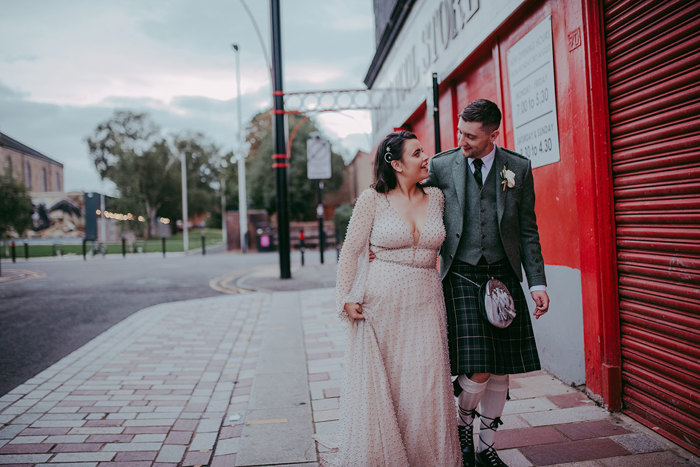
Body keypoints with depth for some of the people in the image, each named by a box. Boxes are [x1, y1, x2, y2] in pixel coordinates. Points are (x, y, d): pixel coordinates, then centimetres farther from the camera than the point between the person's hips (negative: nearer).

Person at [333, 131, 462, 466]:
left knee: (425, 387, 4)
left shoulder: (436, 198, 7)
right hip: (381, 305, -3)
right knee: (377, 388, 7)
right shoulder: (372, 199, -3)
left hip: (425, 306, 3)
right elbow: (351, 250, 0)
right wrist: (347, 299, -5)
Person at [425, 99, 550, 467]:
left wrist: (537, 282, 2)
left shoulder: (519, 168, 4)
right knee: (477, 370, -10)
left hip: (504, 277, 3)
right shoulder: (441, 166, 0)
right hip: (461, 277, -2)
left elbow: (527, 230, 7)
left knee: (501, 370, 7)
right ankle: (464, 424, 23)